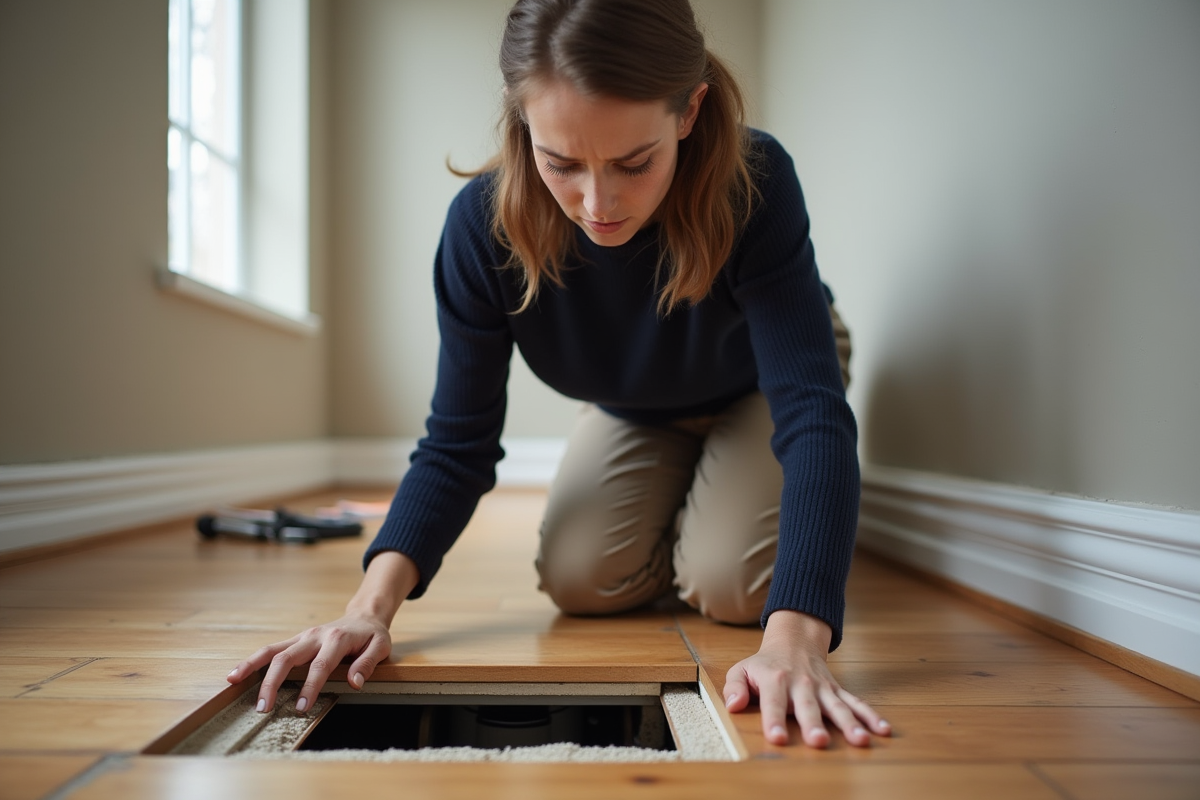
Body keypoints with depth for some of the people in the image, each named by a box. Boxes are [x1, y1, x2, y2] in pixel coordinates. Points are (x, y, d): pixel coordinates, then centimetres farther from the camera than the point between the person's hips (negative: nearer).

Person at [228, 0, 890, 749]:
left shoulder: (753, 183, -40)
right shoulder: (485, 223, -32)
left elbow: (813, 411, -46)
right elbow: (458, 444, -26)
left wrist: (794, 640, -60)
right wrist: (374, 603, -42)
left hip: (758, 386, -2)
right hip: (634, 407, 3)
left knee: (730, 584, -20)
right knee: (581, 581, -11)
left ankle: (711, 511, 16)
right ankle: (678, 506, 21)